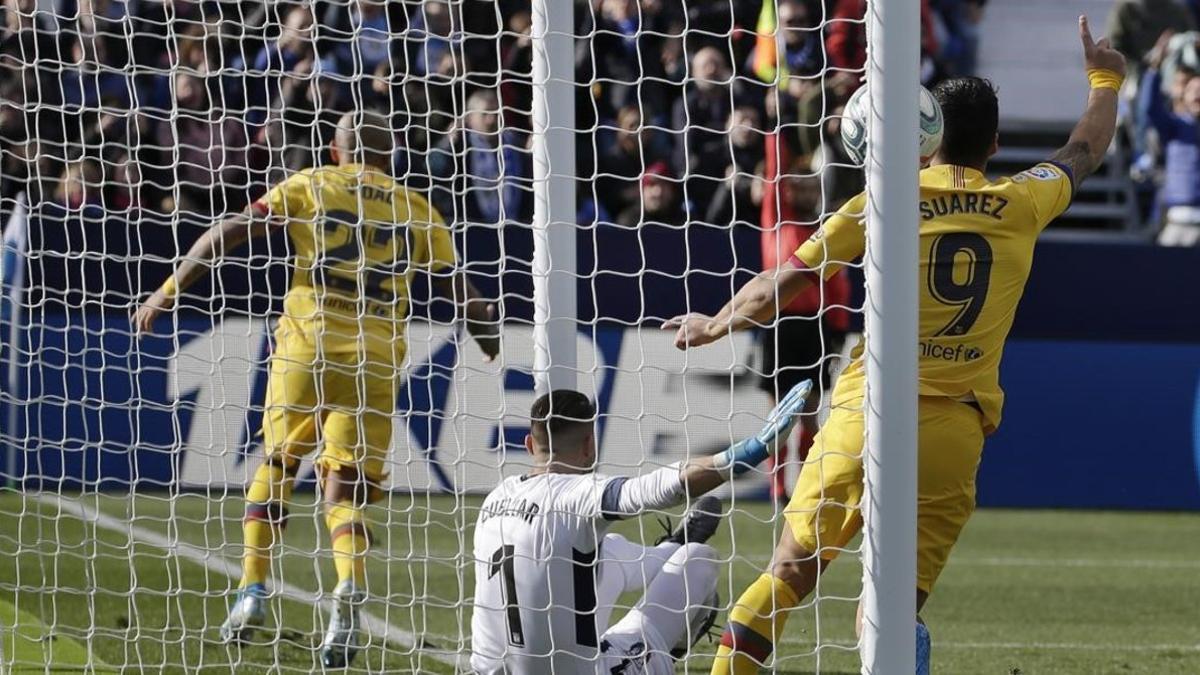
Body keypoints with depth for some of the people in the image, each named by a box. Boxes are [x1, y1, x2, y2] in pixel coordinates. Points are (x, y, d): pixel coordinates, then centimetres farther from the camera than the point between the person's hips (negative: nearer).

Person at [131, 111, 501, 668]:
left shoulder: (312, 186, 9)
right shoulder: (418, 212, 14)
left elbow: (231, 231, 1)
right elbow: (461, 293, 17)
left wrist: (169, 289, 4)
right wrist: (493, 347, 33)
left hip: (308, 345, -1)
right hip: (377, 358, 1)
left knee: (277, 462, 18)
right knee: (346, 491, 2)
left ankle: (253, 590, 10)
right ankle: (350, 587, -26)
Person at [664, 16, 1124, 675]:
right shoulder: (1020, 205, 8)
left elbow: (786, 281, 5)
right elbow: (1084, 152, 30)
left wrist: (714, 325, 21)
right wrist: (1105, 80, 49)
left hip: (865, 416, -1)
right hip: (953, 433, 1)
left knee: (786, 577, 9)